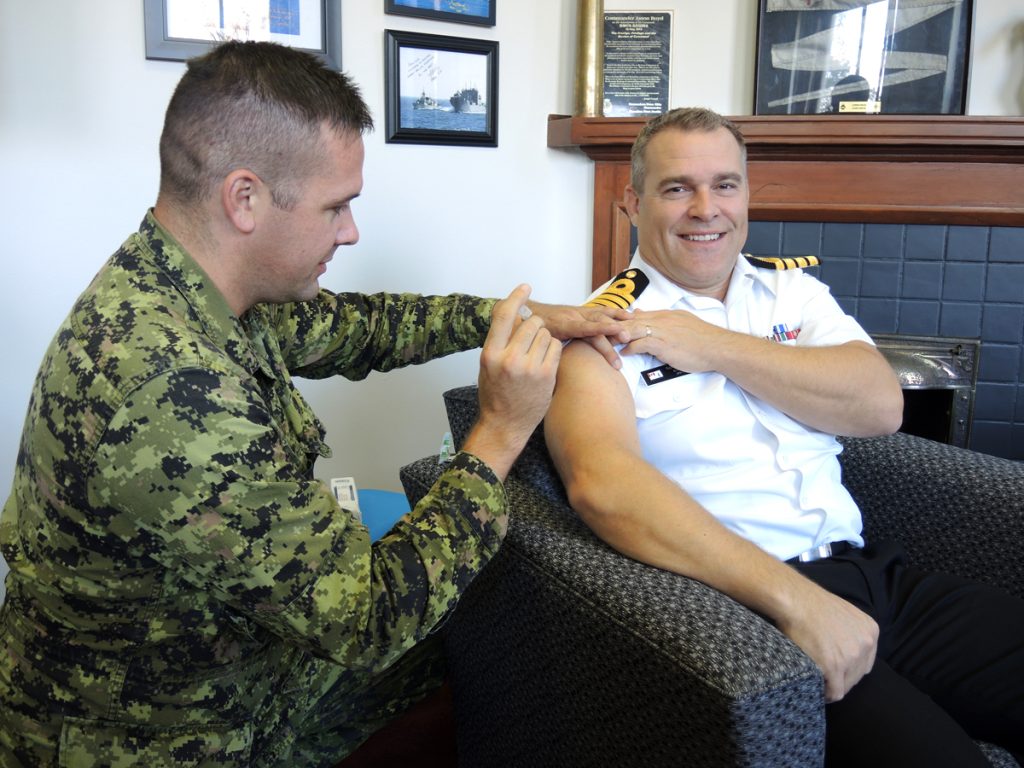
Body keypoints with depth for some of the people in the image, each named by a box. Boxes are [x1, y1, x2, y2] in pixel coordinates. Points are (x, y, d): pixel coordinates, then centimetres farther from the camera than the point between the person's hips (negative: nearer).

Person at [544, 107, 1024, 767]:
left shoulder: (794, 290, 15)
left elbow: (881, 406, -1)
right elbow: (601, 484, -21)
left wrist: (717, 348, -7)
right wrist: (794, 598, -25)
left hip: (870, 571, 6)